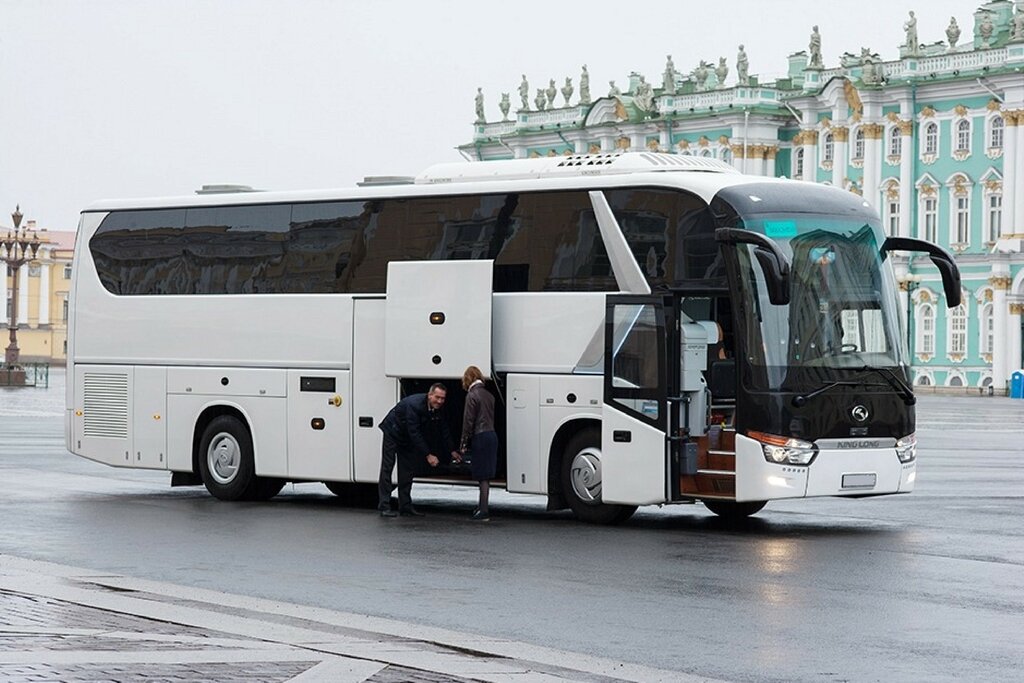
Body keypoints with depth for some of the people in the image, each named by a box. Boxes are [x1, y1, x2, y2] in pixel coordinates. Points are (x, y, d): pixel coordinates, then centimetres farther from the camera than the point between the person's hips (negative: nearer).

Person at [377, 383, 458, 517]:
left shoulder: (438, 409, -13)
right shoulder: (415, 405, -36)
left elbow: (443, 430, 2)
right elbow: (414, 433, -36)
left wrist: (452, 450, -1)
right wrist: (428, 455, -35)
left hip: (407, 439, 8)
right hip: (393, 432, -8)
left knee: (407, 471, 7)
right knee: (387, 468, -8)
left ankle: (405, 505, 12)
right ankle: (384, 506, -10)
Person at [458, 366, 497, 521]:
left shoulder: (472, 395, -9)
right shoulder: (488, 395, 13)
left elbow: (468, 421, -12)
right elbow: (491, 418, 14)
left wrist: (463, 444, -7)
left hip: (480, 438, -7)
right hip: (492, 435, 7)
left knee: (483, 476, -5)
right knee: (485, 476, 14)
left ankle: (483, 511, -4)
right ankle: (481, 507, 22)